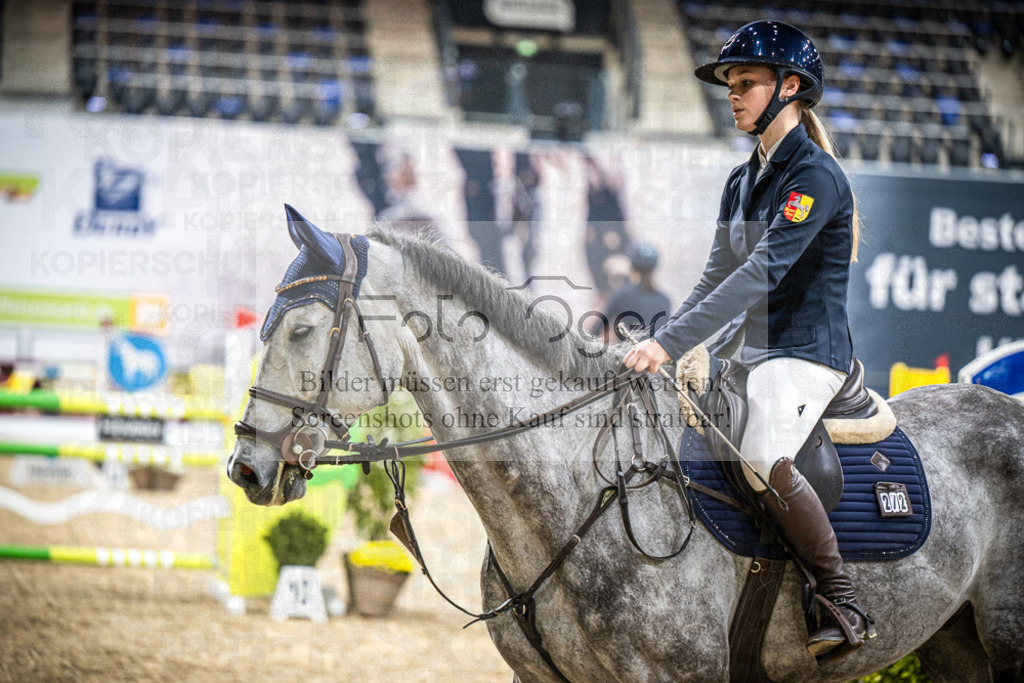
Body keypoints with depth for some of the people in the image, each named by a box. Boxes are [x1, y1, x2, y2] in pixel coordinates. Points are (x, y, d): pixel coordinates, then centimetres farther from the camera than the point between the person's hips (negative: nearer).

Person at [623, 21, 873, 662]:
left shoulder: (816, 175, -14)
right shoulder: (743, 181, 15)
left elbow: (762, 273, -24)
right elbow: (718, 277, 15)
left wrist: (671, 343, -29)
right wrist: (660, 347, 1)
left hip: (808, 352, -10)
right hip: (750, 353, 10)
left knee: (762, 459, -33)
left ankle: (846, 603, -21)